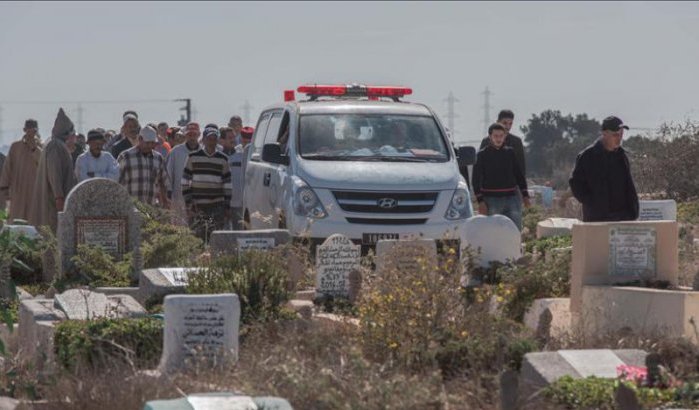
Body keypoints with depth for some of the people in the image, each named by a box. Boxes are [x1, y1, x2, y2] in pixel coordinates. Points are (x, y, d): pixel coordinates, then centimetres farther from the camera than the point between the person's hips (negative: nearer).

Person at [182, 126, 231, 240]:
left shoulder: (222, 159, 8)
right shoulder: (193, 157, 5)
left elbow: (227, 185, 10)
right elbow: (185, 182, 5)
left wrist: (227, 207, 6)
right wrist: (188, 203, -2)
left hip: (217, 205, 1)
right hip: (198, 205, -1)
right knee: (198, 236, -3)